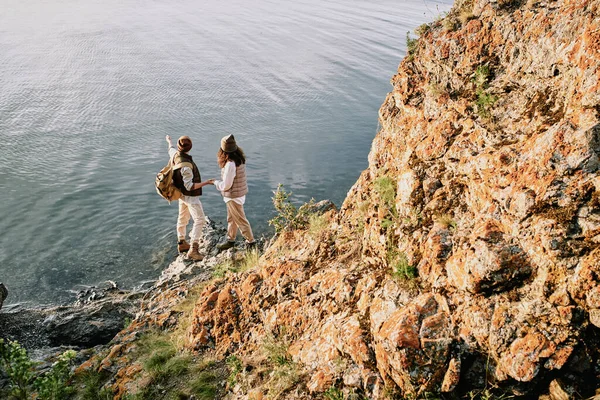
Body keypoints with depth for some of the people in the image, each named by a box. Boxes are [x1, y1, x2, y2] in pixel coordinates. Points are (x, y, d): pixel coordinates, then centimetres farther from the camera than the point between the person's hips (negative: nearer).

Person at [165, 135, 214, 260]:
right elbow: (189, 186, -28)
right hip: (190, 196, -9)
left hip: (182, 194, 9)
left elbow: (171, 149, 19)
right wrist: (206, 183, -28)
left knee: (183, 217, 21)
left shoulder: (175, 155, -9)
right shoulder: (186, 166, -33)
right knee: (199, 220, -7)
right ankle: (193, 249, -12)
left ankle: (181, 243, 37)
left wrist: (169, 141, 41)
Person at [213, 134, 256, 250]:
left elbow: (226, 185, -23)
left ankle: (251, 241, 21)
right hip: (240, 192, 9)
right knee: (231, 218, 23)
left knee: (240, 220, 8)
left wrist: (216, 182, -5)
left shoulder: (230, 164, -30)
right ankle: (230, 240, 38)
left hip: (234, 196, -9)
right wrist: (220, 182, 7)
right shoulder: (239, 158, -3)